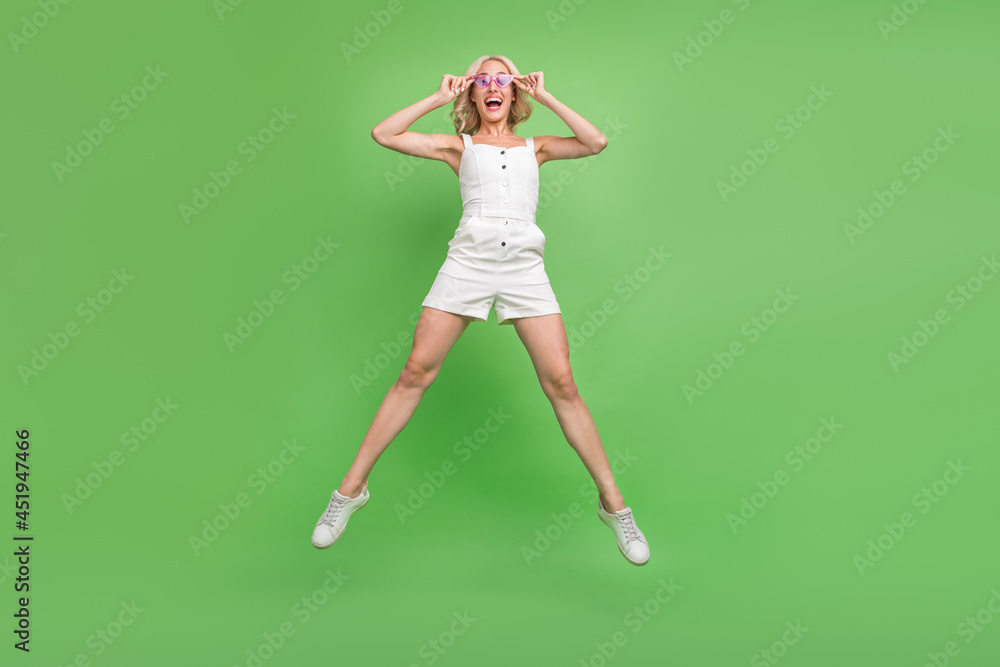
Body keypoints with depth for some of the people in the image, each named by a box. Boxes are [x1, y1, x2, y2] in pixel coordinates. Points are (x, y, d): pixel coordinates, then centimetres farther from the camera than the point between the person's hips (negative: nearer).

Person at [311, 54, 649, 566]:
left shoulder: (534, 147, 23)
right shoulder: (460, 145, 19)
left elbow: (596, 142, 8)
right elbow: (383, 134, 10)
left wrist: (545, 97, 13)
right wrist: (439, 97, 14)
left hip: (525, 267, 1)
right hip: (468, 261, 0)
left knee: (561, 384, -6)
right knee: (415, 373, -3)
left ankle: (612, 502, 6)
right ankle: (352, 488, 10)